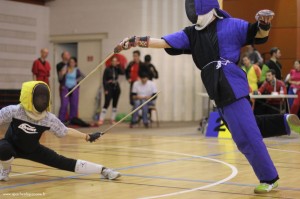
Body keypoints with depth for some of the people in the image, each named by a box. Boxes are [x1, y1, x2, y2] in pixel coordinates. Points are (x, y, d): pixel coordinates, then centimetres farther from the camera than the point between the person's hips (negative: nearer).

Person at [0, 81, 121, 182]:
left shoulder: (49, 119, -19)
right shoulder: (13, 111, -28)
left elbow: (66, 132, -5)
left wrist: (87, 137, -5)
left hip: (33, 149, 2)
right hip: (11, 146, -2)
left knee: (62, 162, -5)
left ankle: (102, 170, 4)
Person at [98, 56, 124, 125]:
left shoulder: (117, 69, 5)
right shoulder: (107, 69, -7)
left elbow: (122, 72, -14)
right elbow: (104, 80, -8)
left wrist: (119, 65, -12)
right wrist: (105, 89, -14)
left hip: (116, 88, 5)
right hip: (109, 87, -5)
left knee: (115, 104, 7)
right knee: (106, 103, -11)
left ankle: (112, 119, 15)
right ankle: (101, 119, -11)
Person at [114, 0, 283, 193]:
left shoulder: (231, 25, -2)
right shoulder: (191, 34, 11)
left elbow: (259, 35, -2)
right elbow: (162, 42, 6)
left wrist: (264, 24, -24)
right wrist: (134, 41, -2)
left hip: (233, 88, -5)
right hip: (220, 92, 5)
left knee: (248, 135, -6)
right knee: (245, 135, 4)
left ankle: (269, 178, 5)